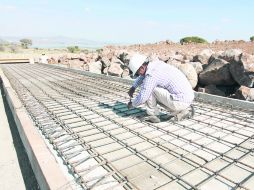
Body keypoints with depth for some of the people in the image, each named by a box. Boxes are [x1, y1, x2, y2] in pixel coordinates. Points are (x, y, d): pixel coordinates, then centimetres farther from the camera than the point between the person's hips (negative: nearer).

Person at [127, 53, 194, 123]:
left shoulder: (151, 75, -18)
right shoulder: (156, 63, 9)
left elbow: (142, 98, -16)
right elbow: (144, 74, 29)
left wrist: (132, 104, 6)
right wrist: (133, 87, 21)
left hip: (180, 102, -9)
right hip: (187, 98, 9)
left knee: (148, 89, -5)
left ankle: (153, 116, 6)